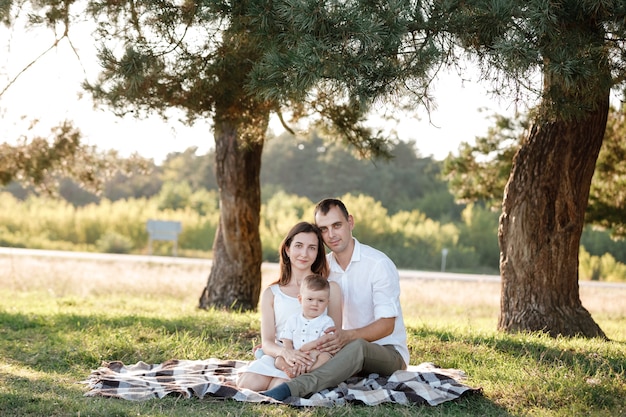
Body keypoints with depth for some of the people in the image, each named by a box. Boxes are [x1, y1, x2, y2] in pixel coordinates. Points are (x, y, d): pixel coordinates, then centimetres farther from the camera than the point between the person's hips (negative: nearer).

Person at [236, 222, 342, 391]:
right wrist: (284, 352, -21)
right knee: (248, 384, -30)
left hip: (314, 359, -2)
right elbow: (267, 342, 4)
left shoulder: (330, 289, 10)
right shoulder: (271, 293, 14)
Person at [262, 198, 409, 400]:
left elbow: (387, 325, -18)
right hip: (347, 348, 7)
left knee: (357, 347, -41)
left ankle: (291, 388, -57)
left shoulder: (378, 264, -14)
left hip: (388, 353, -7)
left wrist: (347, 336, -37)